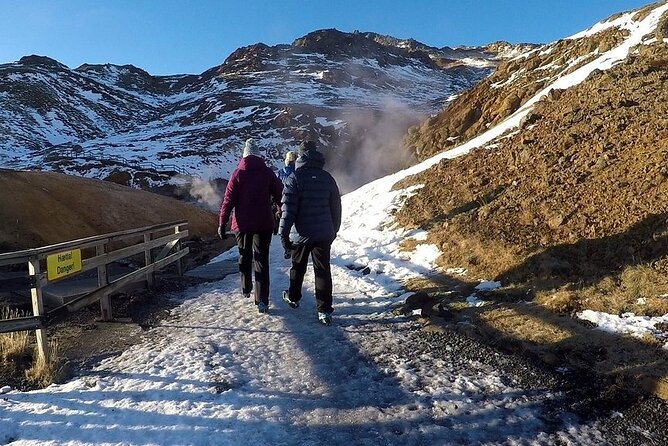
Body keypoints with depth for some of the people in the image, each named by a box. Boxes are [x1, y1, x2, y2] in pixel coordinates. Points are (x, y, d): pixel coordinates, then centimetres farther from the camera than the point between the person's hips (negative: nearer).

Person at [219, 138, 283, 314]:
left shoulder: (238, 173, -3)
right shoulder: (267, 173, -1)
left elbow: (228, 200, -6)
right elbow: (280, 195, 3)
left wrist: (222, 223, -2)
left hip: (242, 223, 1)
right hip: (264, 223, 0)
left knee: (244, 256, 21)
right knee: (261, 259, 1)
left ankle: (246, 289, 35)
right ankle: (262, 301, -6)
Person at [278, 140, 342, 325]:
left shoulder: (295, 177, -10)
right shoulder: (327, 177, 3)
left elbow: (288, 208, -15)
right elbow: (336, 206, 9)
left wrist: (284, 233, -9)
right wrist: (334, 229, 20)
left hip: (301, 233, -2)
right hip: (324, 234, 2)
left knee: (298, 267, 19)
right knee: (323, 270, 4)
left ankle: (293, 298, 38)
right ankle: (324, 310, 1)